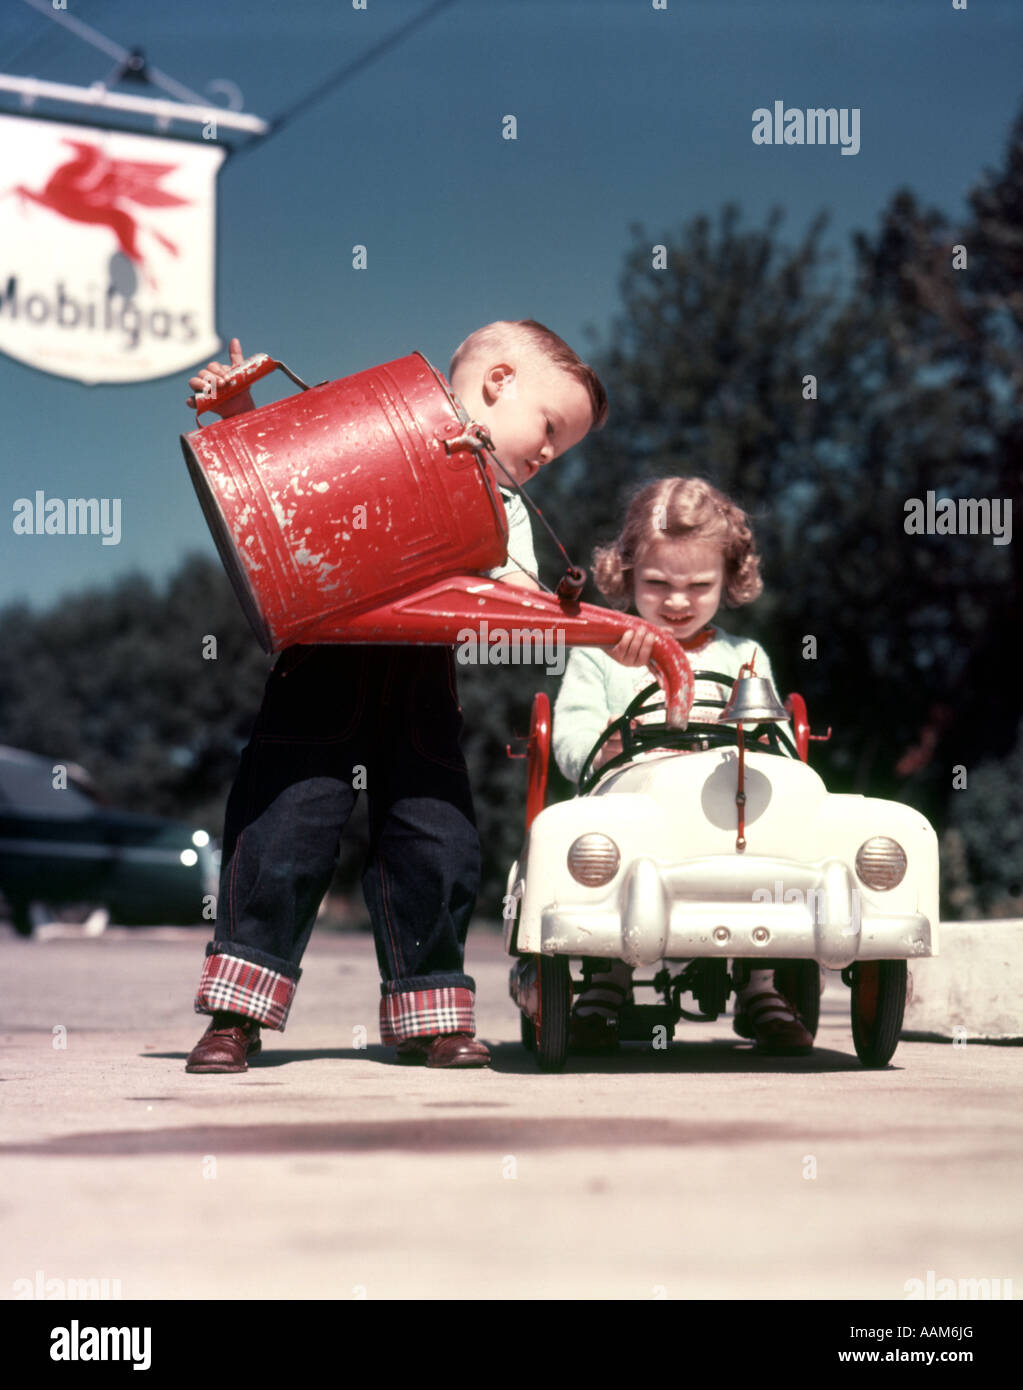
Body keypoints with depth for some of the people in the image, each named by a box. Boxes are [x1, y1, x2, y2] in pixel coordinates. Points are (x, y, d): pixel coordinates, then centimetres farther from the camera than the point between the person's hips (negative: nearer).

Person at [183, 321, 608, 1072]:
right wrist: (241, 415, -5)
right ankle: (238, 1010, -1)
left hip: (421, 680, 4)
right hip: (328, 663, -4)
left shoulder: (505, 512, 18)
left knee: (439, 839, -1)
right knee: (289, 820, -10)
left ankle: (427, 1011, 15)